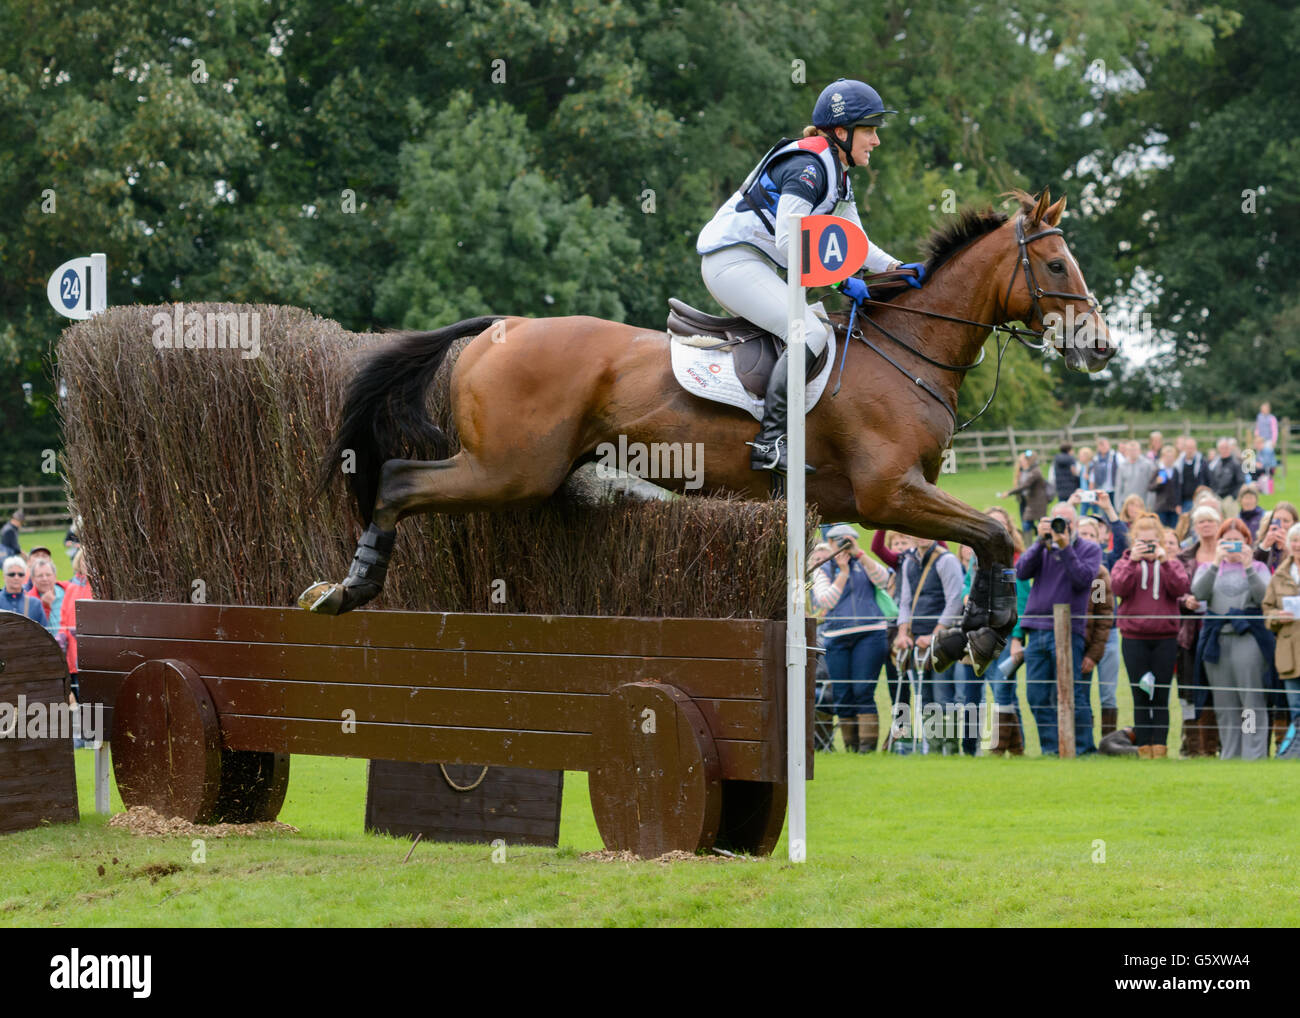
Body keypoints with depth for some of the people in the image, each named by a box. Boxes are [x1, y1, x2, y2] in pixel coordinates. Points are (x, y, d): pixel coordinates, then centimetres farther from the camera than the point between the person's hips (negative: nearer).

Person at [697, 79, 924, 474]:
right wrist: (841, 281, -22)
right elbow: (788, 239, -25)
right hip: (731, 260, -11)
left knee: (827, 322, 16)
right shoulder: (809, 166, -17)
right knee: (811, 333, -23)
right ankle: (768, 443, -25)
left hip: (757, 267, 11)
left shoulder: (838, 175, 15)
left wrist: (897, 268, 1)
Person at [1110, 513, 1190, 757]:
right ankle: (1143, 748, 3)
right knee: (1141, 698, 1)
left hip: (1165, 638, 0)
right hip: (1134, 638, 0)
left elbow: (1182, 588, -8)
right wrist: (1132, 561, -18)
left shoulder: (1171, 562, 9)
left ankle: (1160, 747, 3)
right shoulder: (1125, 562, 9)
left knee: (1161, 698, 1)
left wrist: (1165, 562, -17)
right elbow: (1119, 587, -9)